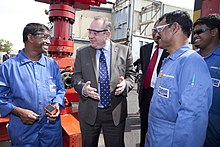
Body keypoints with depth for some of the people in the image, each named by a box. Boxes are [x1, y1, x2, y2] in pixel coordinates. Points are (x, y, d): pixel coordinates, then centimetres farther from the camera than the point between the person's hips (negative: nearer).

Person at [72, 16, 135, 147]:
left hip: (116, 112, -1)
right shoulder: (82, 53, 2)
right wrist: (83, 88, -18)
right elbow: (76, 77, 3)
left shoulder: (124, 51, -2)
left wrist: (125, 84, -17)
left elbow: (131, 74, 4)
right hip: (89, 112, 2)